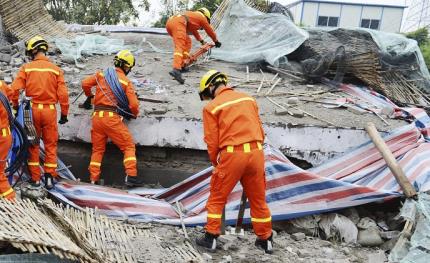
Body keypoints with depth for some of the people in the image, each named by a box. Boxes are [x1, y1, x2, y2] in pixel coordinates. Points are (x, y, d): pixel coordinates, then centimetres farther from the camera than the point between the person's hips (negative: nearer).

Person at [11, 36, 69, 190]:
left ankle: (35, 178, 16)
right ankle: (49, 177, 9)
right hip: (50, 110, 0)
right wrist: (64, 114, 5)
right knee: (50, 145, 11)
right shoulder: (56, 69, 1)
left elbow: (15, 89, -8)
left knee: (33, 144, 12)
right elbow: (63, 94, -3)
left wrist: (16, 106, 7)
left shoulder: (26, 68, -1)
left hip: (32, 109, 0)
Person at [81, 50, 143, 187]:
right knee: (129, 146, 4)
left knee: (97, 149, 16)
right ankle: (131, 176, -5)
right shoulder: (126, 82, 0)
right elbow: (134, 104, -6)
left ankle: (93, 179, 16)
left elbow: (85, 83, 7)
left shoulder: (102, 74, 10)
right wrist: (134, 115, 15)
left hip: (97, 116, 5)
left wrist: (89, 96, 28)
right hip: (112, 117, -5)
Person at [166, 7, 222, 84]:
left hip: (170, 22, 8)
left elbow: (194, 30, 56)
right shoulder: (202, 17, 20)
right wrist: (216, 41, 48)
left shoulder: (193, 15, 40)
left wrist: (201, 40, 69)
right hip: (178, 23, -8)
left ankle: (181, 66, 11)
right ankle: (176, 70, -43)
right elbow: (210, 31, 31)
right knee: (180, 47, -21)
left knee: (187, 42, 21)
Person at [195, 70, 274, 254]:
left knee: (217, 198, 14)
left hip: (232, 154, -4)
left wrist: (215, 162, 15)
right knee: (258, 199, 18)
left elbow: (212, 141, 0)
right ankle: (265, 240, 29)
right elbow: (260, 131, 14)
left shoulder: (211, 107, 0)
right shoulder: (248, 99, 12)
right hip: (256, 152, 5)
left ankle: (211, 238, 21)